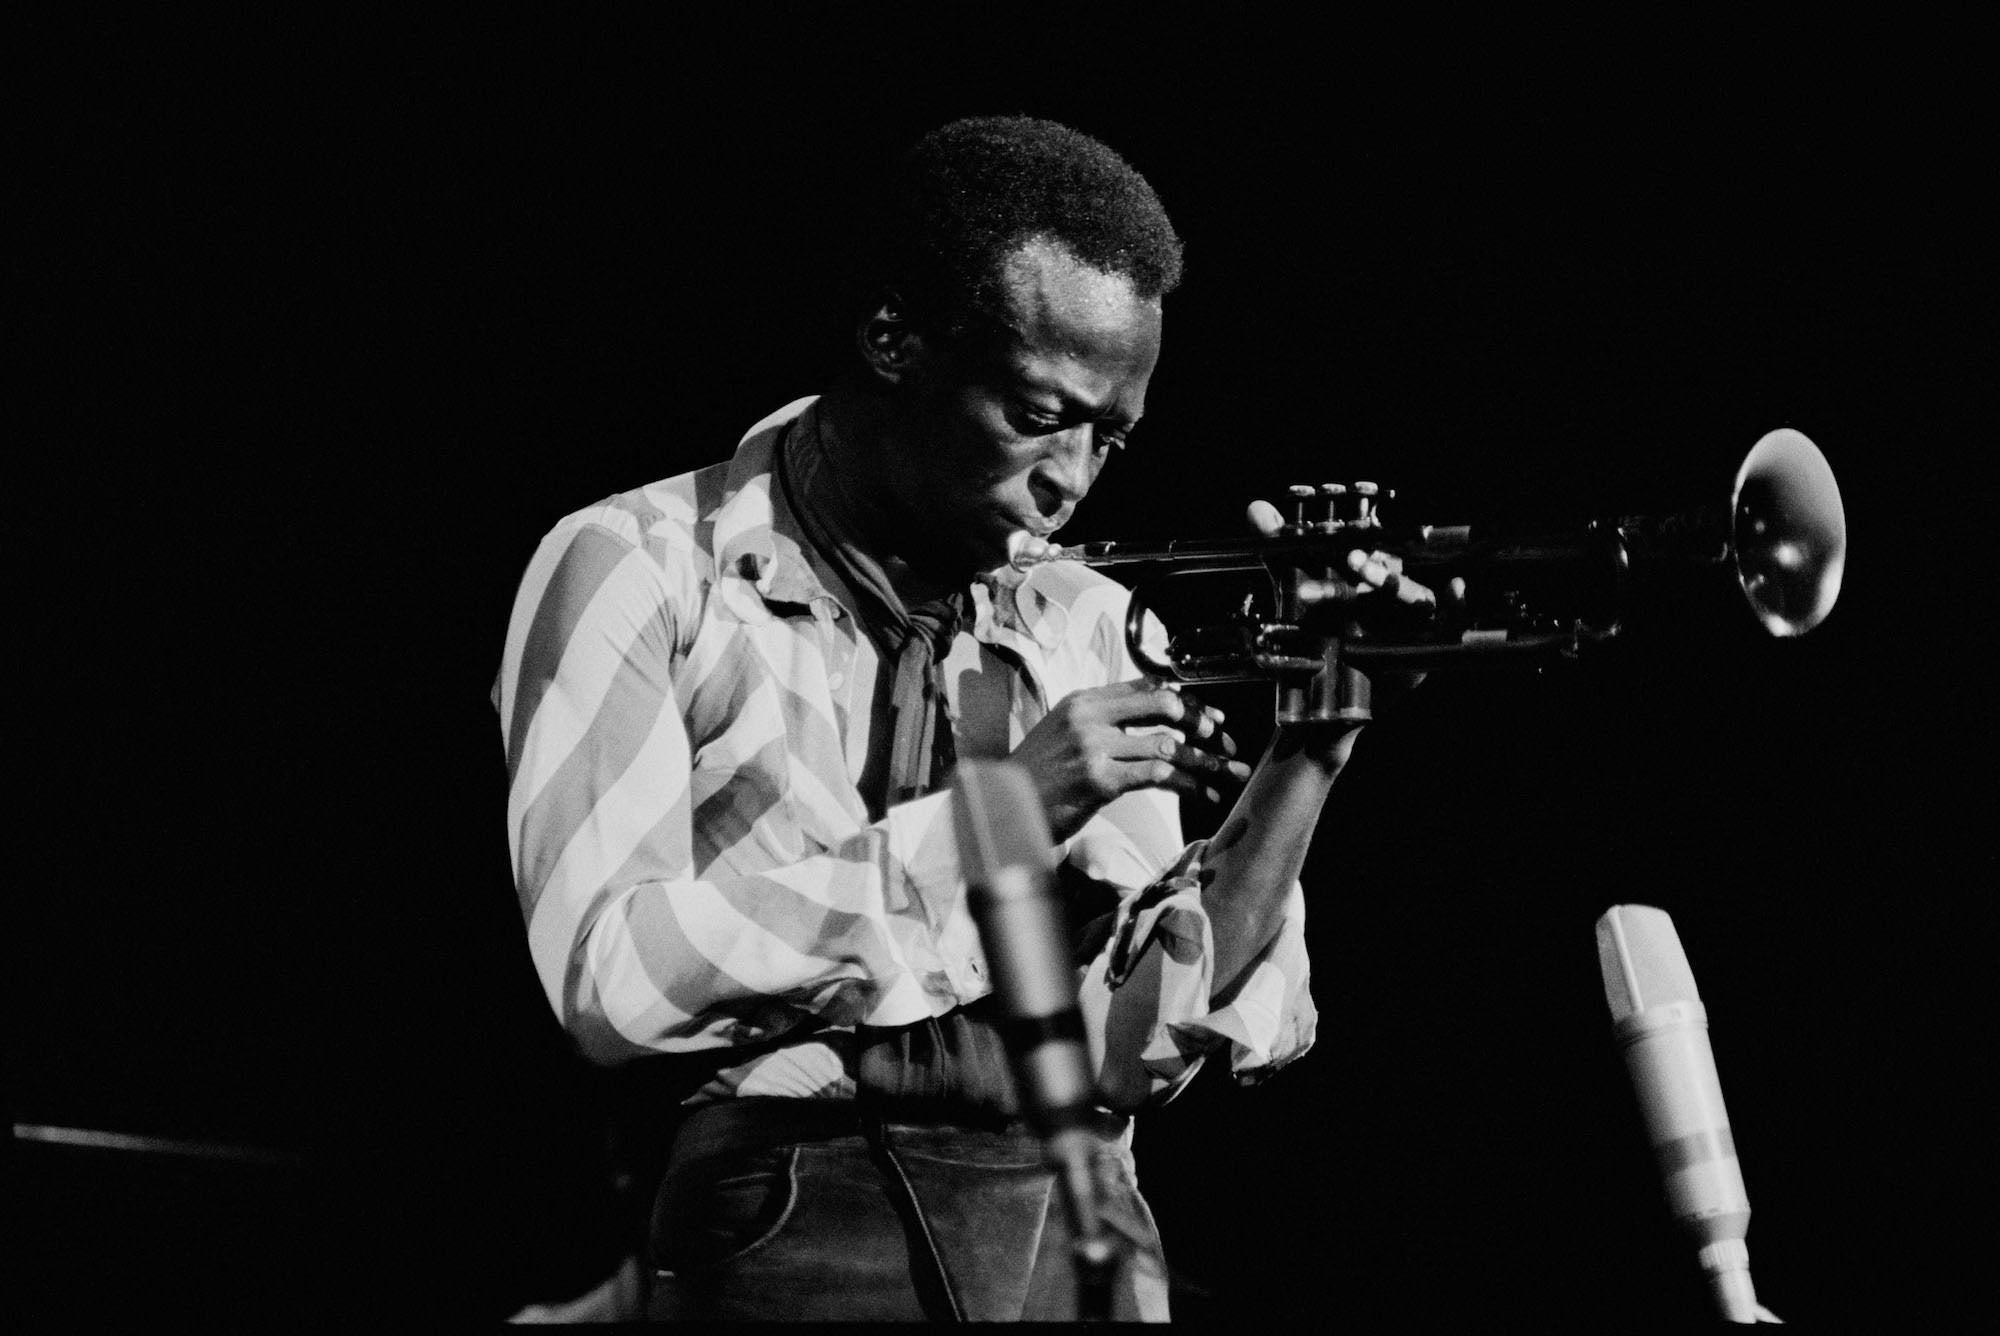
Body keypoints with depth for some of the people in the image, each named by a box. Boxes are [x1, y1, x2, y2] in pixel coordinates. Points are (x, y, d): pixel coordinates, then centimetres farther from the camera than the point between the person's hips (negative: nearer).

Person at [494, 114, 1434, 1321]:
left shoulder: (1083, 627, 13)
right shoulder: (642, 573, 1)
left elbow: (1152, 1037, 5)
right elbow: (612, 980, -13)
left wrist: (1304, 759, -5)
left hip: (1081, 1245, 4)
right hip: (798, 1243, -4)